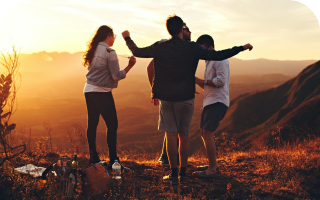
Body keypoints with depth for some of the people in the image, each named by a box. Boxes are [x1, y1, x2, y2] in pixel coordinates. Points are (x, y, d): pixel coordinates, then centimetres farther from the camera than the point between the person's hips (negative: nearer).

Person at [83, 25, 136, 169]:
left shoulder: (93, 50, 11)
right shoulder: (109, 52, -11)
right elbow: (116, 76, -13)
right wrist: (130, 65, -6)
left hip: (89, 91, 8)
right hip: (102, 92, -7)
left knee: (92, 124, 11)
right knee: (112, 125, -1)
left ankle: (93, 157, 18)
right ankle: (113, 160, -1)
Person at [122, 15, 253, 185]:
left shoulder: (159, 47, -2)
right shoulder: (192, 48, -7)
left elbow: (137, 52, 11)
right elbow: (218, 55, -10)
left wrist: (127, 38, 30)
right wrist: (242, 48, 1)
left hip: (166, 98, 1)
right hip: (185, 98, -1)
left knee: (171, 135, 4)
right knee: (184, 136, 9)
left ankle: (173, 174, 7)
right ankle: (183, 174, 15)